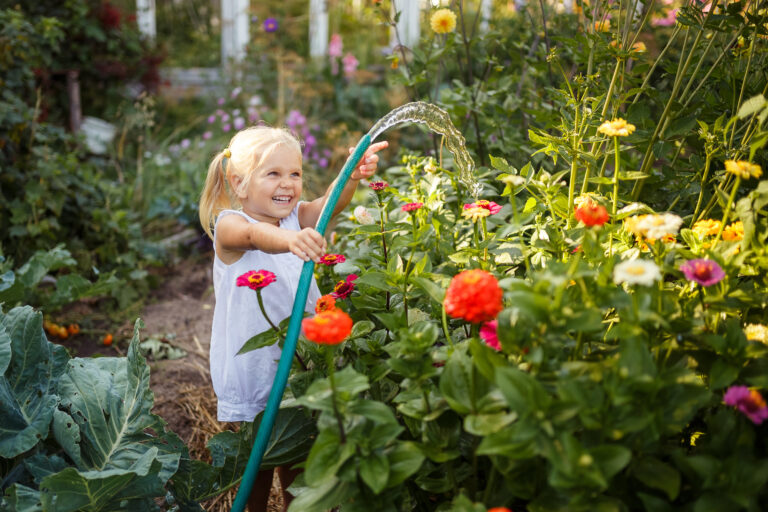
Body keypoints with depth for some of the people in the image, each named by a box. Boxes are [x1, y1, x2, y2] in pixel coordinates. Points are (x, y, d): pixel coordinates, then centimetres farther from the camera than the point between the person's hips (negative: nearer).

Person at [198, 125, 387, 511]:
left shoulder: (297, 219, 1)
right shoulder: (229, 225, -15)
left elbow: (330, 204, -20)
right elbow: (254, 235, -39)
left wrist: (353, 174, -42)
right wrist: (289, 239, -61)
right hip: (252, 362, -4)